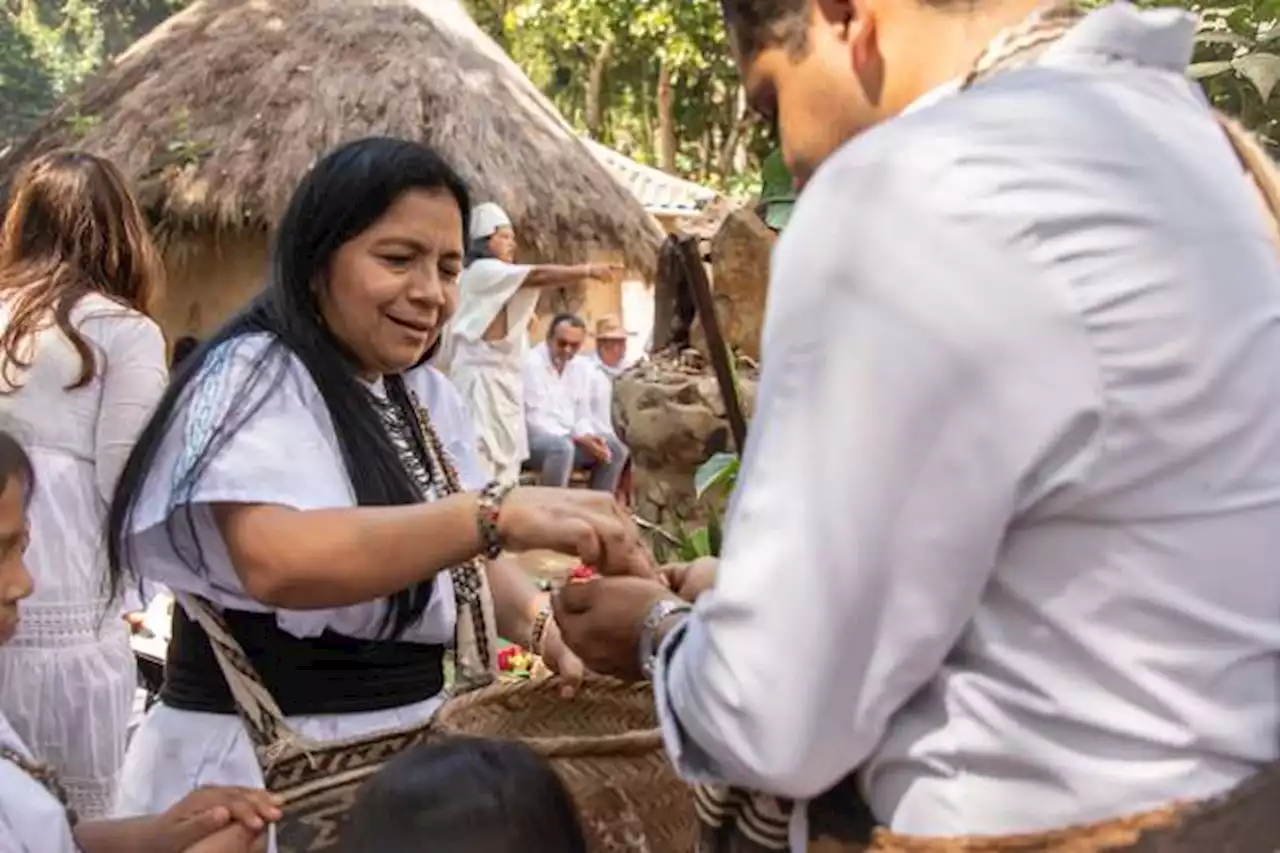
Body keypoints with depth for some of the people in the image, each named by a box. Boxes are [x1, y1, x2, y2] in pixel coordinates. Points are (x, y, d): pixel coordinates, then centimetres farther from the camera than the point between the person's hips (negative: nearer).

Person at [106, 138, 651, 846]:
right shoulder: (255, 378, -17)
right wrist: (502, 513, -45)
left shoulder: (424, 395, 7)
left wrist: (545, 628, -7)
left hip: (403, 751, 8)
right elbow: (277, 562, -35)